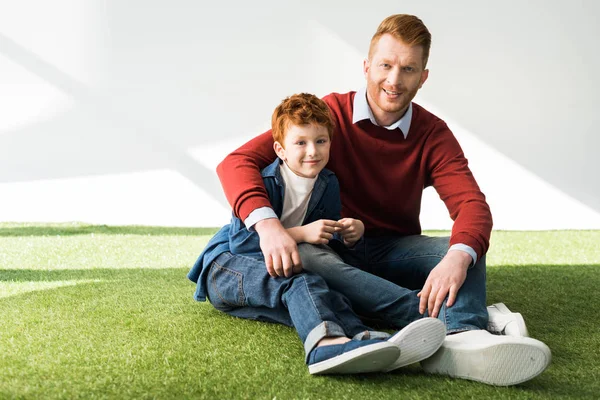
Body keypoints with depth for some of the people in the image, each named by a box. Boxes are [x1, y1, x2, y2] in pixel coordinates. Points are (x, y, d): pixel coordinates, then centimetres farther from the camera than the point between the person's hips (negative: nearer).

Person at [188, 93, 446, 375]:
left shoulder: (329, 185, 3)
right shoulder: (262, 182, -16)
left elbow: (327, 246, 8)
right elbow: (241, 242, -26)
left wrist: (350, 234, -15)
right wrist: (302, 233, -33)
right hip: (226, 267, -6)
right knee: (297, 280, -38)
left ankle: (363, 341, -65)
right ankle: (327, 340, -71)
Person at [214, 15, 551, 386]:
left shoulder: (433, 134, -2)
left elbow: (472, 204, -17)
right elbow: (238, 162, -16)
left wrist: (459, 257, -42)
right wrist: (267, 223, -37)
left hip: (396, 252, 3)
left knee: (467, 249, -24)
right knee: (302, 258, -36)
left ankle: (460, 339, -58)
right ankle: (462, 318, -49)